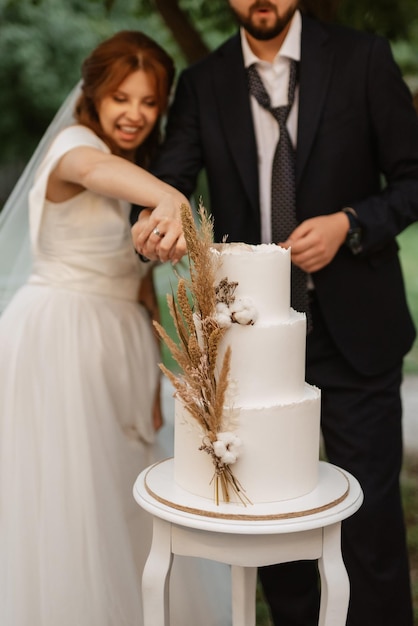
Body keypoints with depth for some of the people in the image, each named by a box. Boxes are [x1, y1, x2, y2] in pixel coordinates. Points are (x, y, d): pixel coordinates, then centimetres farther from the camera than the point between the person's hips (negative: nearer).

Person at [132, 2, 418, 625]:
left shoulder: (362, 58, -2)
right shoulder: (202, 83, 4)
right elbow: (172, 175, -8)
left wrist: (349, 223, -18)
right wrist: (155, 216, -31)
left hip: (352, 328, -2)